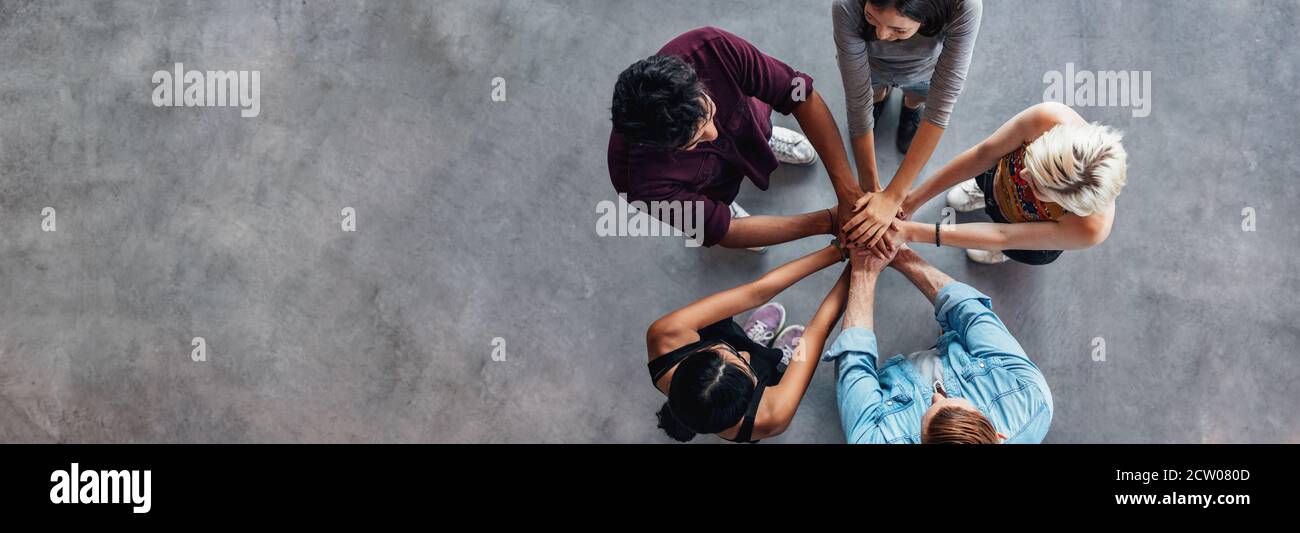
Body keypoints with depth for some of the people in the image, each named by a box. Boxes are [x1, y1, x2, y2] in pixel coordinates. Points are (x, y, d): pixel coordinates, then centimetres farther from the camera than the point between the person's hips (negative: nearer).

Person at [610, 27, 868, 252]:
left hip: (747, 127, 2)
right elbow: (724, 232, -33)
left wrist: (848, 189, -41)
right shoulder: (645, 183, -47)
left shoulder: (713, 49, -46)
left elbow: (804, 98, -35)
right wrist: (830, 222, -32)